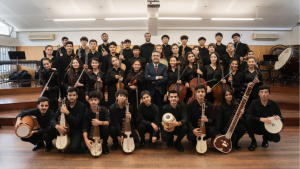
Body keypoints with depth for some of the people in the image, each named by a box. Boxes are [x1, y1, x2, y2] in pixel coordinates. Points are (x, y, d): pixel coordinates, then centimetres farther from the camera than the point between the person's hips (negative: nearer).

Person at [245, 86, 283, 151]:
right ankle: (253, 142, -8)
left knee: (277, 138, -28)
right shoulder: (254, 103, -13)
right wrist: (260, 119, -38)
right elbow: (248, 115, -24)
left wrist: (279, 118, -29)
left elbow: (281, 119, -3)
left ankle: (265, 138, 12)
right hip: (256, 127, -1)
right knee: (248, 120, -32)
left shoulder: (274, 105, -9)